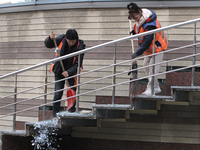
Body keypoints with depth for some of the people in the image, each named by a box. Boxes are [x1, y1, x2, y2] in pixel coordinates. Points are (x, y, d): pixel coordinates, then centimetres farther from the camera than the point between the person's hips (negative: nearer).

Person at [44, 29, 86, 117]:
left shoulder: (80, 46, -19)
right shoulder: (62, 39, -12)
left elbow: (78, 64, -21)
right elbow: (48, 45, 0)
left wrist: (69, 72, -35)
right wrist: (50, 39, -22)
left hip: (72, 72, -1)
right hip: (59, 71, 1)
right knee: (58, 93, -3)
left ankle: (72, 113, 8)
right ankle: (55, 113, 3)